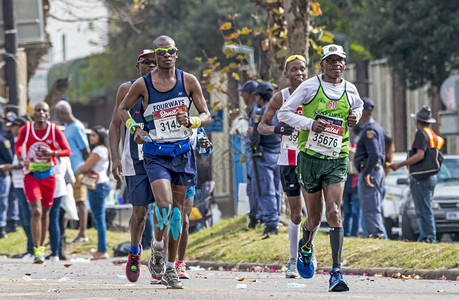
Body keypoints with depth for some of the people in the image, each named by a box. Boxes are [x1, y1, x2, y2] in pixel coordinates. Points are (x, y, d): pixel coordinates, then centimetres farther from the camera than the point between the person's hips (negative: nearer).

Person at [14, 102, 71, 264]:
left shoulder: (55, 130, -5)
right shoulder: (25, 130, -4)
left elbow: (67, 151, -5)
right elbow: (18, 145, 13)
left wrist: (52, 153, -23)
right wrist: (21, 157, -8)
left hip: (48, 176, 2)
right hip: (31, 175, -2)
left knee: (45, 212, 11)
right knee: (36, 211, -16)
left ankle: (41, 247, 28)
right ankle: (37, 250, -15)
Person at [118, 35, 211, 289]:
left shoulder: (189, 81, 0)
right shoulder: (142, 85, -4)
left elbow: (206, 115, 5)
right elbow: (123, 109, 13)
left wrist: (191, 122, -16)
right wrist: (135, 128, -5)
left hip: (183, 153, 2)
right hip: (155, 155, -2)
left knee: (176, 210, 6)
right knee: (164, 204, -23)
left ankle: (170, 268, 18)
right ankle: (157, 246, 5)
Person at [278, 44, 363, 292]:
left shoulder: (350, 90, 6)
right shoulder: (310, 87, -5)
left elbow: (358, 105, 29)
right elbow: (283, 113, -3)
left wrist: (355, 117, 6)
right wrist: (310, 123, -18)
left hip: (337, 159, 1)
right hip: (310, 157, -1)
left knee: (334, 212, -14)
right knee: (314, 217, 8)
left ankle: (336, 273, -15)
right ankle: (306, 247, 43)